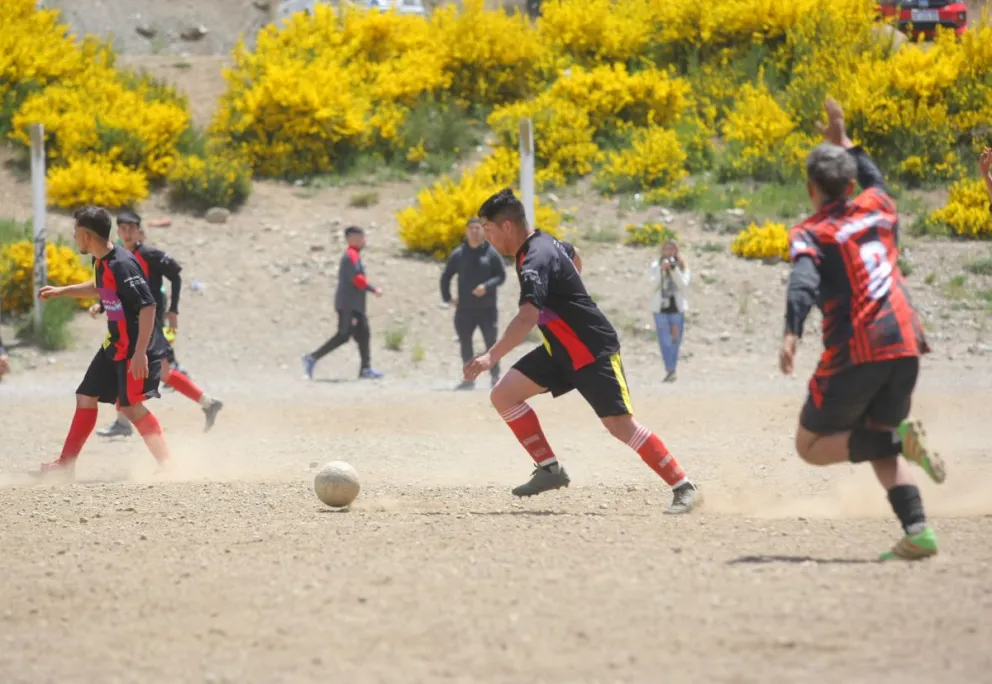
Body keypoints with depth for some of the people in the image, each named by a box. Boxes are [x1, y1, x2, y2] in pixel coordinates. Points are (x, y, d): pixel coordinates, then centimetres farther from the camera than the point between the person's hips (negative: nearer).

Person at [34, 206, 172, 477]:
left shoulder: (122, 264, -23)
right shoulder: (102, 262, 7)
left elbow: (147, 305, -27)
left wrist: (140, 352, -29)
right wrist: (61, 291, 33)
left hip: (136, 348, -10)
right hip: (115, 346, 10)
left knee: (131, 406, -12)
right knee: (86, 398, 14)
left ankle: (167, 464, -7)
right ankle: (66, 464, 23)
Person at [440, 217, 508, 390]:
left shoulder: (491, 253, 0)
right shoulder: (458, 254, 5)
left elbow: (502, 275, -1)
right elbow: (446, 277, 13)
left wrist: (487, 286, -17)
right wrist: (447, 298, 4)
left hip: (487, 309, -2)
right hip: (465, 309, 2)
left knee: (491, 343, -3)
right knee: (465, 343, 2)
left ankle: (495, 378, 4)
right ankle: (469, 378, 9)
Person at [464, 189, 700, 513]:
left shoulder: (535, 260, -26)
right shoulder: (542, 241, 4)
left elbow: (527, 318, -40)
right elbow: (572, 253, 27)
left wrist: (491, 357, -48)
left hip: (593, 351, -10)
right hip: (561, 351, 10)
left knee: (621, 425, -12)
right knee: (504, 395, -2)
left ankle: (684, 488, -3)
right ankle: (550, 469, 2)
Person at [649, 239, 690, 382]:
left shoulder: (682, 266, 5)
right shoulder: (656, 266, 6)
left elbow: (684, 285, -7)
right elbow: (654, 284, -6)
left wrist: (674, 269, -16)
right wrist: (662, 270, -19)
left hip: (677, 307, 0)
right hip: (661, 307, 0)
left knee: (675, 340, 2)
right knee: (664, 341, -7)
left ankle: (672, 370, 11)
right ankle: (669, 370, -10)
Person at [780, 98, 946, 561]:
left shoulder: (810, 234, 0)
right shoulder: (878, 208, 15)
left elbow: (804, 283, -21)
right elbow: (875, 180, 41)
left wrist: (792, 334, -34)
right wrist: (844, 143, 49)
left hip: (856, 351, -5)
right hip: (905, 345, 6)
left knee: (812, 446, 9)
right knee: (879, 446, 19)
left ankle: (898, 436, -16)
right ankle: (917, 529, -4)